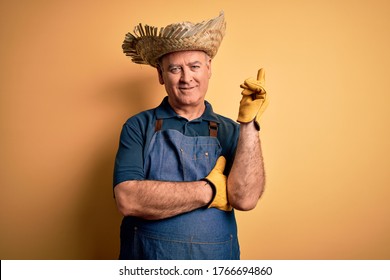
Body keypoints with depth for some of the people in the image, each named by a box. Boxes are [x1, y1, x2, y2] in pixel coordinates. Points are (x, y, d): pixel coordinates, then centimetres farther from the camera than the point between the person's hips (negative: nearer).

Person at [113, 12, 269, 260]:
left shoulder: (231, 131, -3)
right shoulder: (139, 127, -7)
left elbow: (245, 199, -16)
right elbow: (128, 200, -20)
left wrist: (249, 122, -20)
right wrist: (209, 190, -16)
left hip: (215, 258, 2)